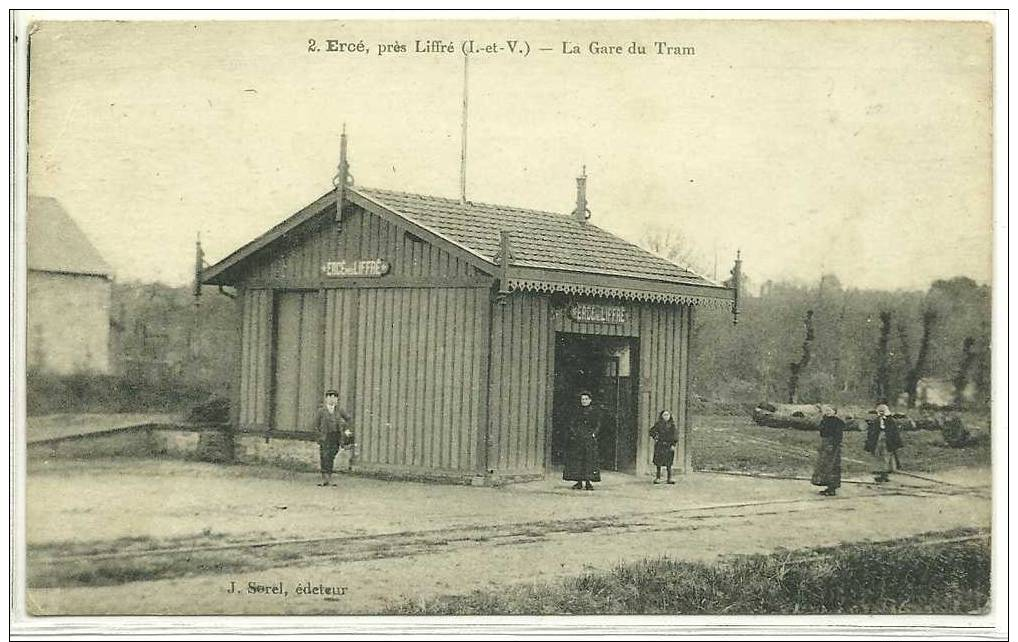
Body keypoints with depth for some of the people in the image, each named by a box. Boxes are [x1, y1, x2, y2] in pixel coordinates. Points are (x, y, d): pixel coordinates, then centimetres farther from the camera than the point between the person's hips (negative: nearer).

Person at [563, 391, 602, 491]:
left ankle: (588, 482, -3)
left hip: (589, 439, -2)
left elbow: (598, 426, 6)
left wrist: (593, 434, -10)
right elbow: (571, 424, 11)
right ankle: (579, 482, 1)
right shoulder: (577, 411, 13)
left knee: (589, 459, -8)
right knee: (576, 459, -3)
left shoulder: (594, 412, 8)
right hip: (577, 438, 2)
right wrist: (574, 433, -5)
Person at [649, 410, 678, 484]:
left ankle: (669, 479, 2)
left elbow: (675, 436, 5)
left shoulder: (672, 425, 5)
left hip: (669, 446, 1)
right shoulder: (658, 424, 0)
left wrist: (673, 445, -4)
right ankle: (658, 478, 7)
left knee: (669, 463, 1)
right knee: (659, 463, 0)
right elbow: (652, 432, 10)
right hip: (660, 445, -1)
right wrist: (655, 438, -1)